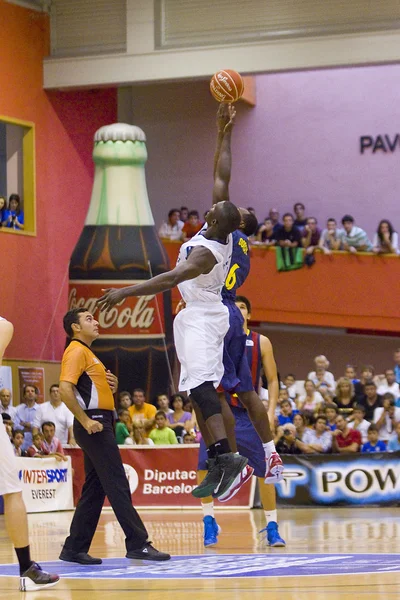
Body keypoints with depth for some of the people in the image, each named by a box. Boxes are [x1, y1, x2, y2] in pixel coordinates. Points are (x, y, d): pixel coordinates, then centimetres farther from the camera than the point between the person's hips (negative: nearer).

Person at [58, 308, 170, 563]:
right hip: (95, 423, -10)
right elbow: (65, 389, -21)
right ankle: (138, 544, -12)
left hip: (100, 425, 10)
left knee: (94, 489, 10)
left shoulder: (87, 352, 23)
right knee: (118, 486, -11)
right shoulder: (76, 351, -8)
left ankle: (75, 549, 11)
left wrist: (112, 386, 7)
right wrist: (86, 421, -23)